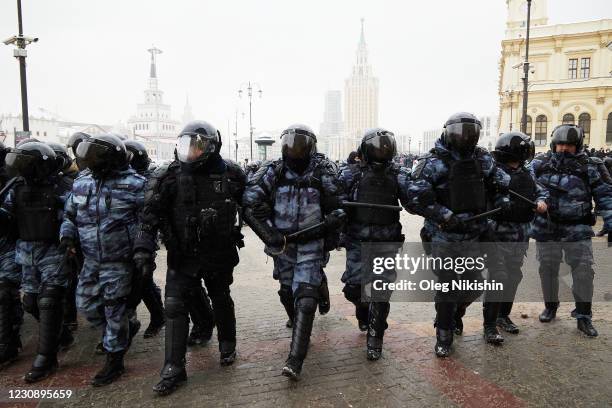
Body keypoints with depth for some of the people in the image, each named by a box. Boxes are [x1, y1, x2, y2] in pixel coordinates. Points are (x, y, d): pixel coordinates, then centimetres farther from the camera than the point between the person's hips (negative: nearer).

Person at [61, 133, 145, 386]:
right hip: (91, 260, 6)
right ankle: (126, 329, 37)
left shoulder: (133, 184, -12)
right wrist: (67, 235, -1)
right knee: (86, 304, 14)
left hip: (119, 261, -6)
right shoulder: (81, 182, 5)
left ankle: (114, 361, 22)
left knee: (114, 311, 4)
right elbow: (69, 215, 17)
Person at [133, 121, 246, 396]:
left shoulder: (231, 174, -8)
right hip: (183, 256, 0)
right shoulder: (171, 176, -10)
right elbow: (151, 215, -14)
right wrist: (144, 248, -22)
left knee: (222, 302, 17)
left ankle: (227, 347, 41)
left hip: (219, 254, 1)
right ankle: (173, 369, 12)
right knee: (175, 307, -2)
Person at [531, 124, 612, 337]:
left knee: (583, 271, -1)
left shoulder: (590, 167, 0)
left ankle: (584, 316, 14)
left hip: (578, 231, -1)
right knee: (547, 270, 12)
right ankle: (550, 307, 32)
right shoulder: (539, 164, 2)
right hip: (546, 229, 1)